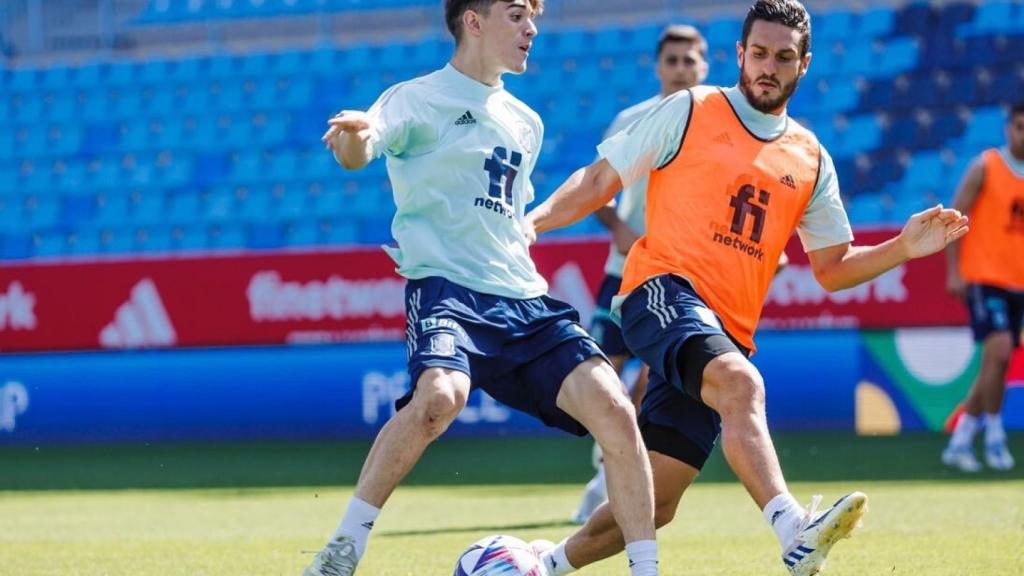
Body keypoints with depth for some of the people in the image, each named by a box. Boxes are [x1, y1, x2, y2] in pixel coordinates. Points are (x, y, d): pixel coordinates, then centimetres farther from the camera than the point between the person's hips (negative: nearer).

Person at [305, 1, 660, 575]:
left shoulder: (525, 123, 21)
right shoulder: (420, 99, 0)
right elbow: (360, 149, -20)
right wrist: (354, 136, -42)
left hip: (524, 297, 6)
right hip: (447, 288, -6)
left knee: (613, 407, -13)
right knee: (441, 395, -35)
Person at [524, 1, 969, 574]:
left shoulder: (811, 159, 17)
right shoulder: (690, 111, 5)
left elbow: (832, 268, 20)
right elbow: (600, 181, 6)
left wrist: (904, 248, 4)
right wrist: (533, 220, -8)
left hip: (726, 334, 6)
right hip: (665, 290, -5)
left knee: (654, 506, 2)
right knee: (741, 382, -37)